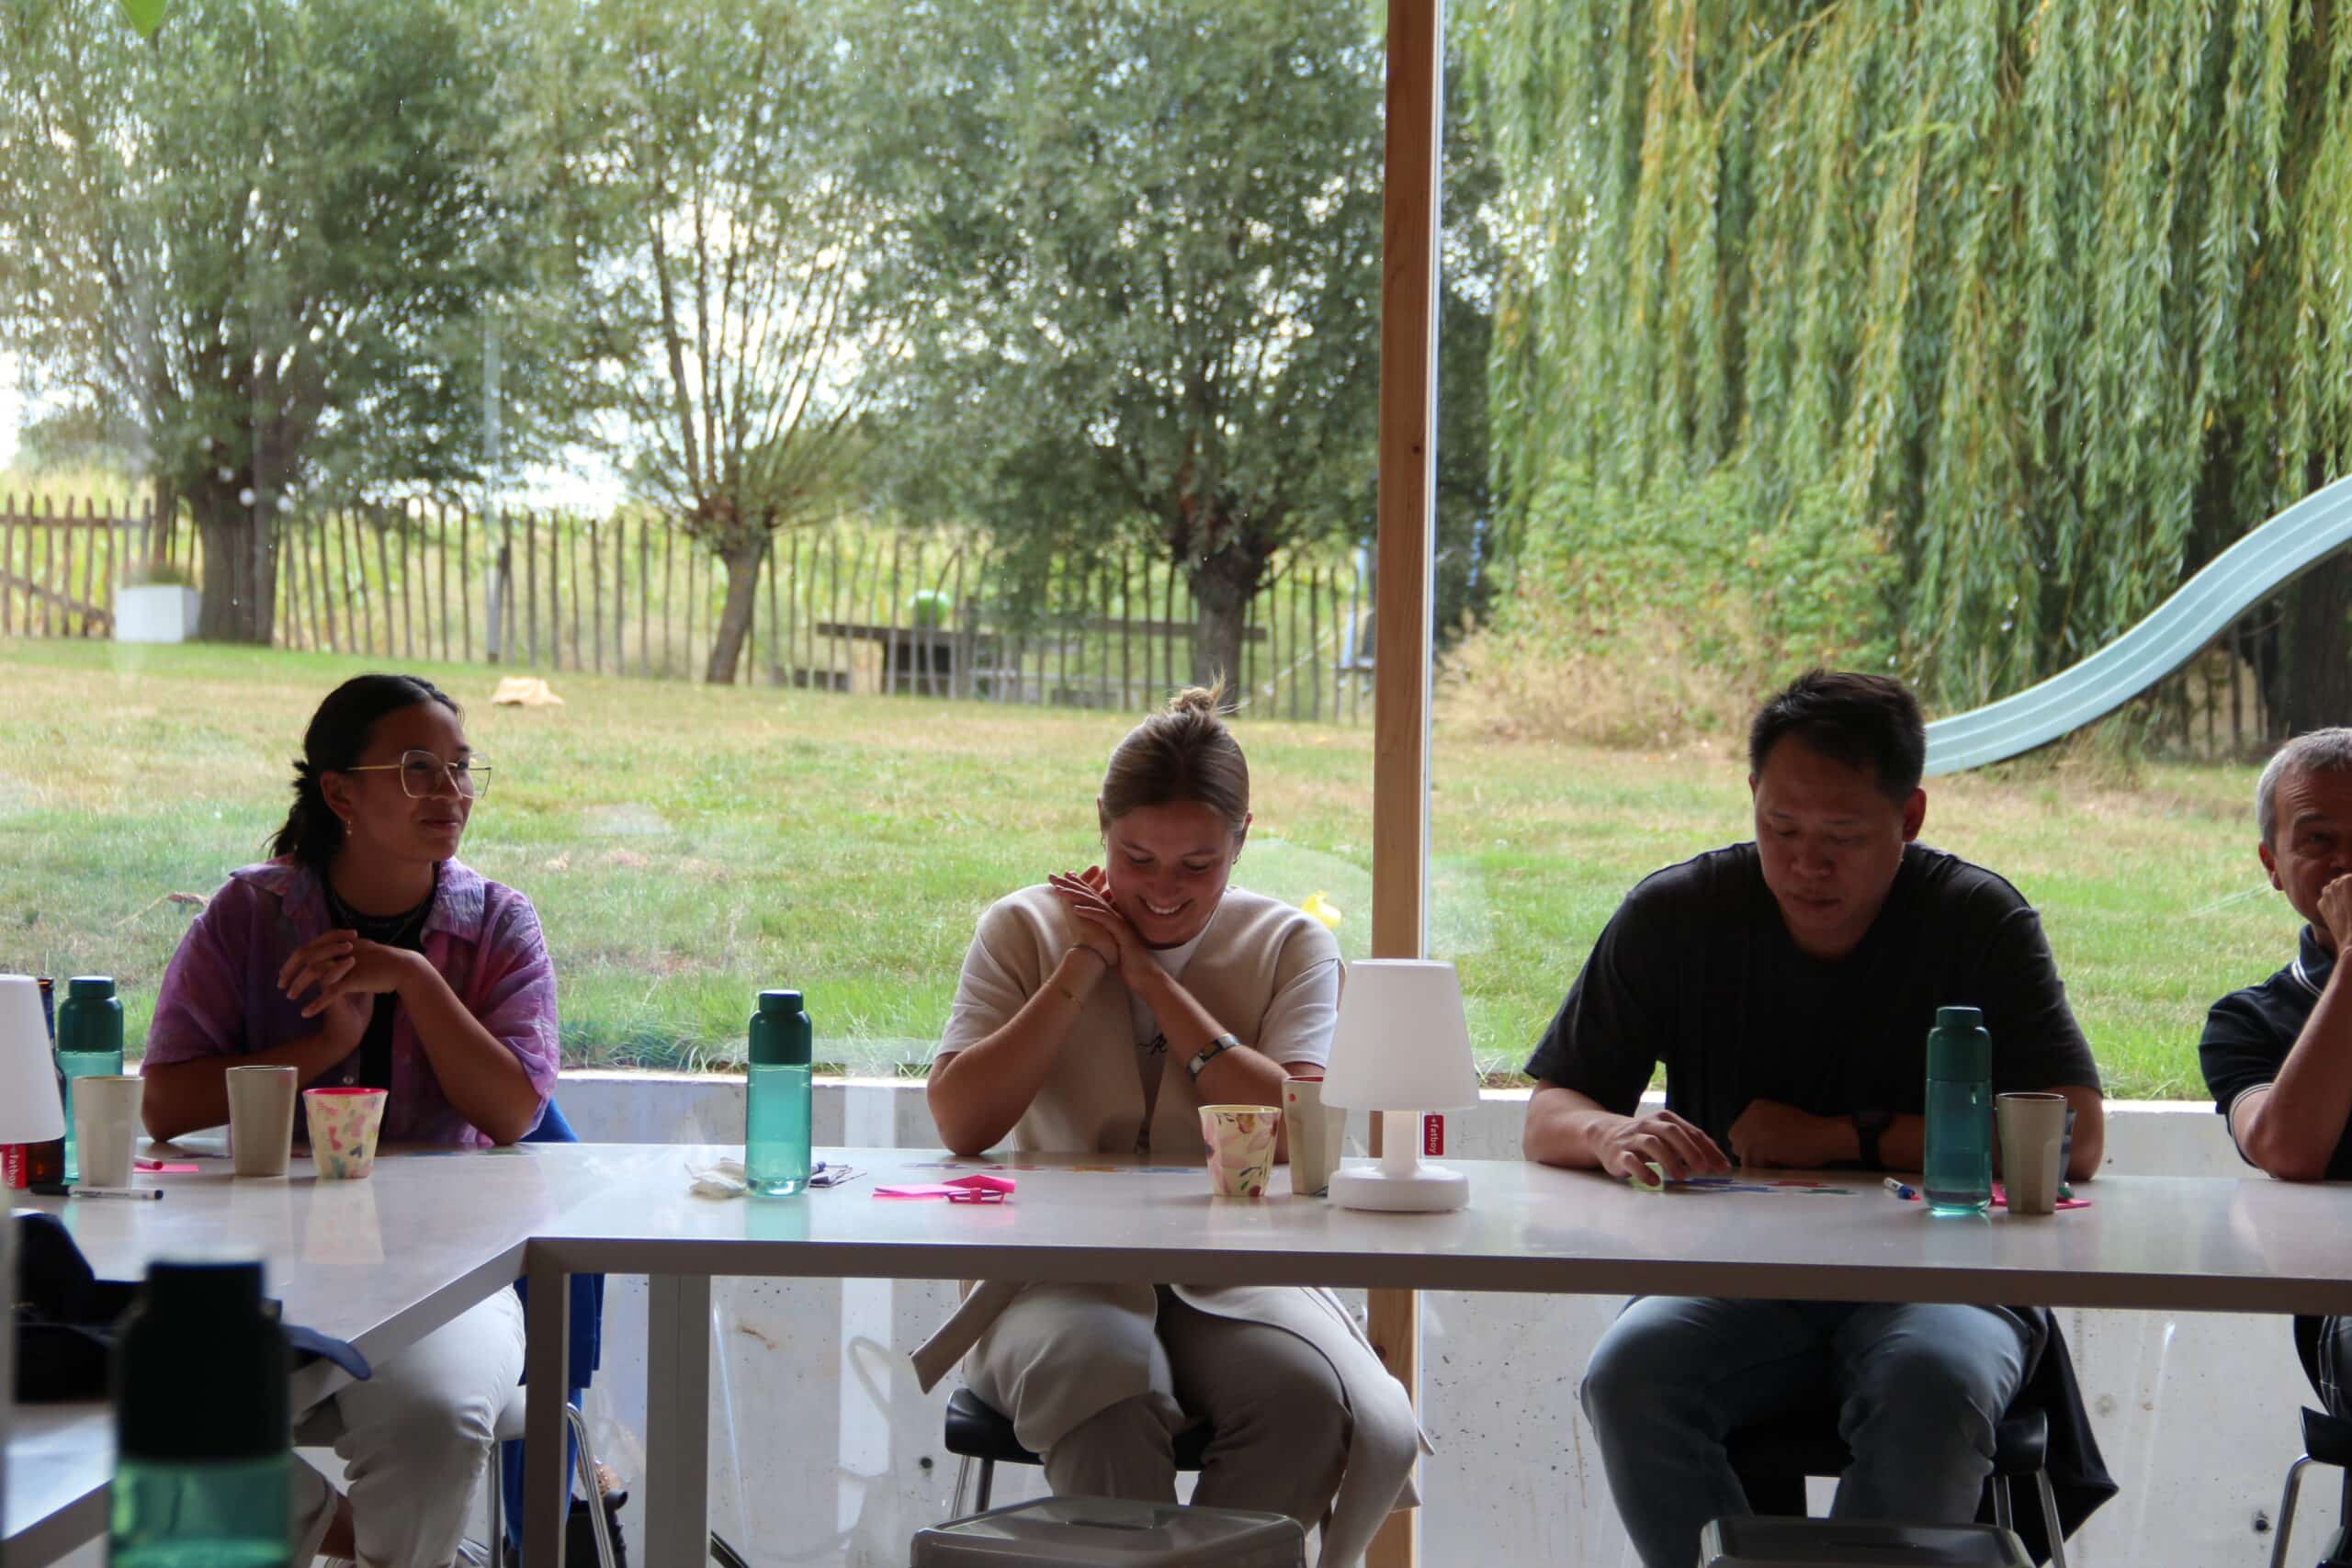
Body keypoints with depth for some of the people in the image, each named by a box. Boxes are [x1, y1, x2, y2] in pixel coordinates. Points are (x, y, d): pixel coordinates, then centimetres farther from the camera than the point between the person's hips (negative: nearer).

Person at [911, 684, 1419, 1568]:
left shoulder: (1289, 947, 9)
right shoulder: (1027, 930, 9)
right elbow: (960, 1122, -2)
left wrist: (1151, 978, -6)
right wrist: (1079, 974, -6)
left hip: (1232, 1275, 1)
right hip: (1063, 1272, -1)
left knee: (1319, 1403, -31)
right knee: (1107, 1383, -36)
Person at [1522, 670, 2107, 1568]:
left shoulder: (1982, 922, -1)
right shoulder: (1675, 916, 3)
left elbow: (2075, 1138, -10)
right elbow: (1548, 1118, 4)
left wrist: (1842, 1139, -13)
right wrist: (1613, 1134, -21)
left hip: (1935, 1281, -2)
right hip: (1733, 1283, 2)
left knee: (1932, 1382, -36)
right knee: (1631, 1375, -31)